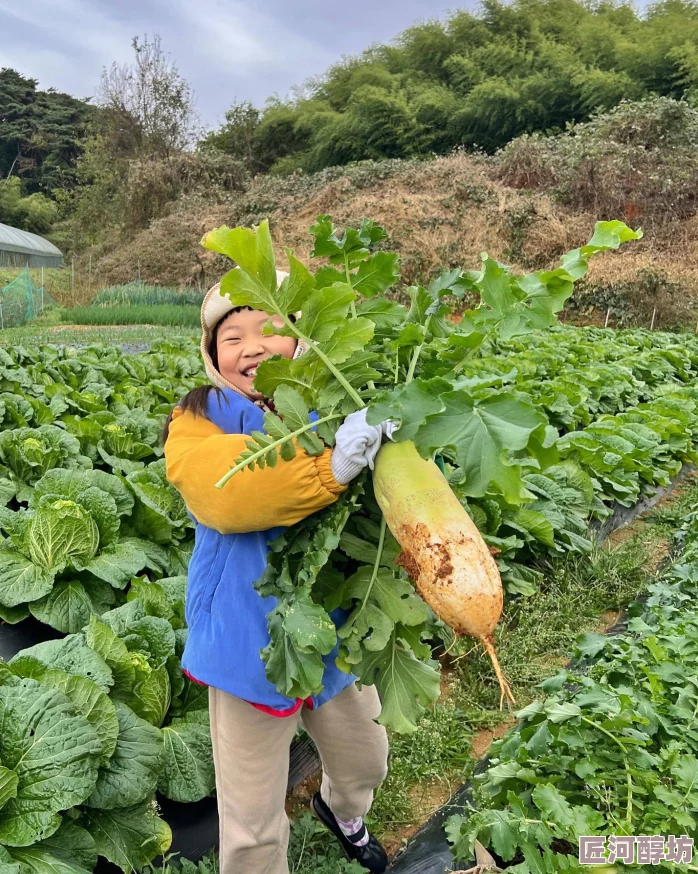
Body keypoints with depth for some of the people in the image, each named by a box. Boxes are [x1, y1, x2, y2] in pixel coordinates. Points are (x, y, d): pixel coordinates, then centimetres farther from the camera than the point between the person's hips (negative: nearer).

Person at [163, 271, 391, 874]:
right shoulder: (201, 419, -11)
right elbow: (224, 492, -31)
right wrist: (329, 467, -43)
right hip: (252, 639, -3)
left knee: (367, 761, 30)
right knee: (253, 824, 12)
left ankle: (342, 812, 65)